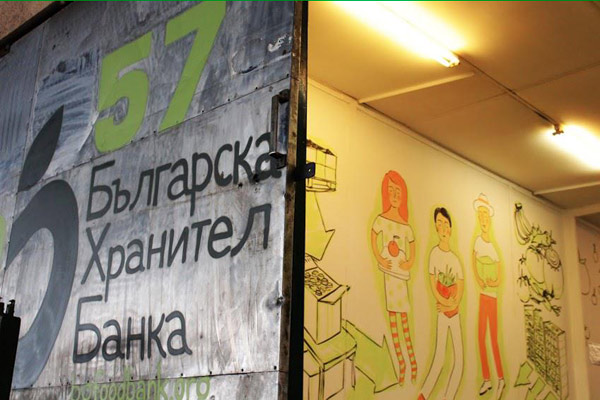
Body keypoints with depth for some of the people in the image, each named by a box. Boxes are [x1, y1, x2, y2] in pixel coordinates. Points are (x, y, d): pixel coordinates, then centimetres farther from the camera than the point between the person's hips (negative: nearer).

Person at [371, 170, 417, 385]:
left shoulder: (405, 225, 5)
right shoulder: (382, 219, -3)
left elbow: (412, 246, 15)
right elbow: (373, 238, 2)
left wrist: (410, 263, -1)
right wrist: (379, 259, -10)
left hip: (402, 273, 2)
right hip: (388, 271, -1)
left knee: (404, 317, 4)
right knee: (392, 318, 3)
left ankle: (412, 360, 12)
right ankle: (401, 361, 10)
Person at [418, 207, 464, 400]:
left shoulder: (456, 259, 6)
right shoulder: (434, 253, -5)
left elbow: (460, 289, 3)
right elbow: (432, 283, -7)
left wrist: (451, 304, -12)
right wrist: (443, 302, -15)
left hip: (455, 312, 5)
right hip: (442, 312, -5)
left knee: (459, 360, 2)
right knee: (439, 358, -10)